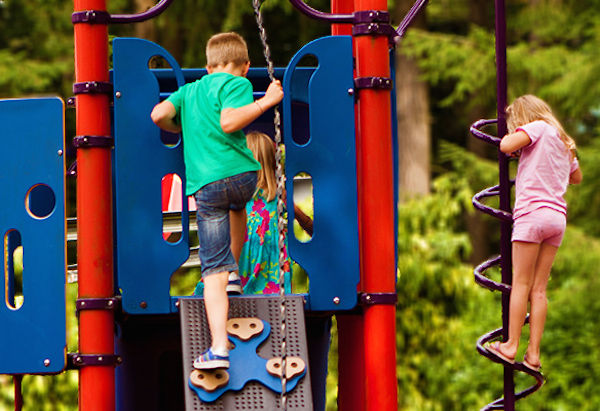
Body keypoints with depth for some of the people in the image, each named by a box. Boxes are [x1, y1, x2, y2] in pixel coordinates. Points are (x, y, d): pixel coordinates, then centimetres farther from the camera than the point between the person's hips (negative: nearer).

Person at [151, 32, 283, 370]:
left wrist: (183, 128, 27)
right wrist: (266, 101, -4)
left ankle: (219, 348, -10)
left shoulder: (189, 91, 22)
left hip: (204, 184, 2)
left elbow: (159, 114, 7)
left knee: (214, 269, 0)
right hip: (241, 174, -2)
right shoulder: (237, 84, 6)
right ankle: (234, 272, 37)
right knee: (237, 204, 39)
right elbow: (228, 122, -11)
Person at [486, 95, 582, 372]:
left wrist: (513, 133, 6)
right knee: (539, 288, 6)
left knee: (521, 283, -3)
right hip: (558, 216, 7)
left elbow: (506, 145, -15)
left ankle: (511, 346, -2)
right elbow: (577, 177, 36)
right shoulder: (564, 141, 22)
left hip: (533, 211, -7)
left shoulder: (538, 127, -1)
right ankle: (533, 353, 2)